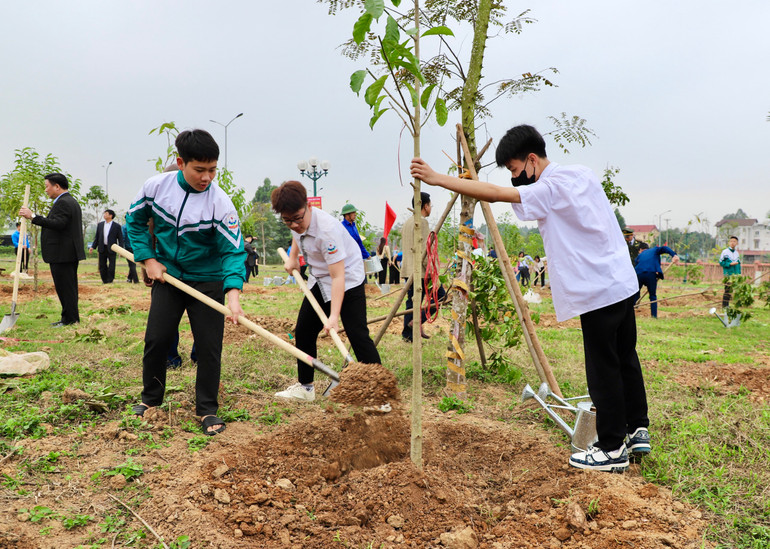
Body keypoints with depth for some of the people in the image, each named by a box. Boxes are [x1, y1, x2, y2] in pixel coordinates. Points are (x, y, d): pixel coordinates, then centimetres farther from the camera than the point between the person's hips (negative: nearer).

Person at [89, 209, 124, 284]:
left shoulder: (117, 226, -2)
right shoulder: (100, 224, 11)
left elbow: (120, 238, -2)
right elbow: (97, 237, 15)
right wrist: (93, 246, 7)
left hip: (111, 249, -4)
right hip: (102, 249, 4)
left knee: (111, 266, -2)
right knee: (102, 266, 8)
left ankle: (110, 280, 8)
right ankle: (105, 280, 19)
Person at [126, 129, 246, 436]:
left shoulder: (220, 202, -19)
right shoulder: (157, 186, -10)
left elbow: (233, 250, -23)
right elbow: (135, 220, 7)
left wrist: (233, 292, -38)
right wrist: (148, 259, -3)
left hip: (208, 281, -2)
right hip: (167, 274, 2)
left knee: (209, 346, -1)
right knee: (156, 339, 4)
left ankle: (207, 409, 14)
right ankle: (151, 398, 28)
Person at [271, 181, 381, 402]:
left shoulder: (327, 229, -34)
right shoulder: (297, 222, -10)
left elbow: (338, 276, -35)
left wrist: (334, 316, -40)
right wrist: (292, 257, 11)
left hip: (347, 279, -8)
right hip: (319, 280, 8)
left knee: (358, 335, -16)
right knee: (303, 331, 9)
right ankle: (305, 387, 23)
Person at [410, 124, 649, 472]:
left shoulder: (550, 190, -17)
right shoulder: (582, 174, 11)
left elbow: (493, 194, -24)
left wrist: (437, 178, -22)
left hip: (598, 293, -10)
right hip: (623, 283, 10)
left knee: (603, 370, 0)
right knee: (625, 360, 17)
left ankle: (612, 449, 10)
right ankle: (638, 430, 29)